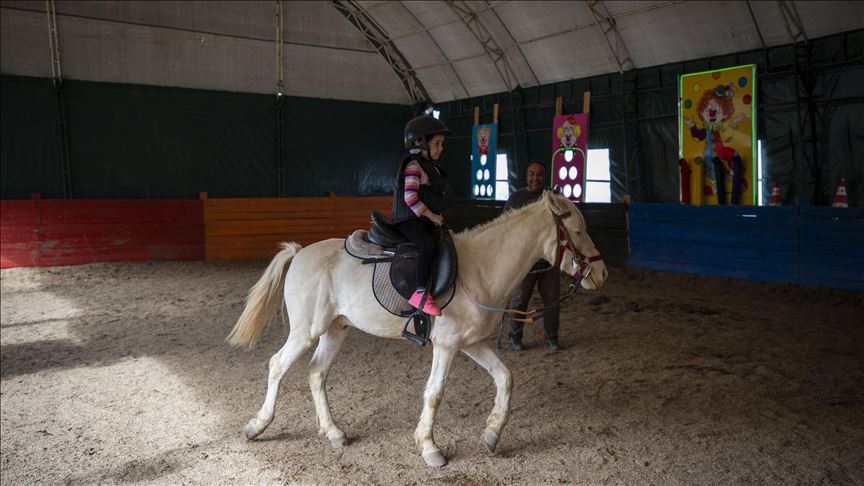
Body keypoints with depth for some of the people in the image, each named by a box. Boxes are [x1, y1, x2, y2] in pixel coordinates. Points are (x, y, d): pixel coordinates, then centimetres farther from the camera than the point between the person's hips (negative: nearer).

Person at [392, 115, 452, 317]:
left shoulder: (432, 168, 19)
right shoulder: (414, 166, -10)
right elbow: (410, 197, -21)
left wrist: (437, 216, 13)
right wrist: (431, 216, -17)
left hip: (427, 220, 10)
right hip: (409, 219, -10)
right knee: (428, 245, -31)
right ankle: (420, 293, -32)